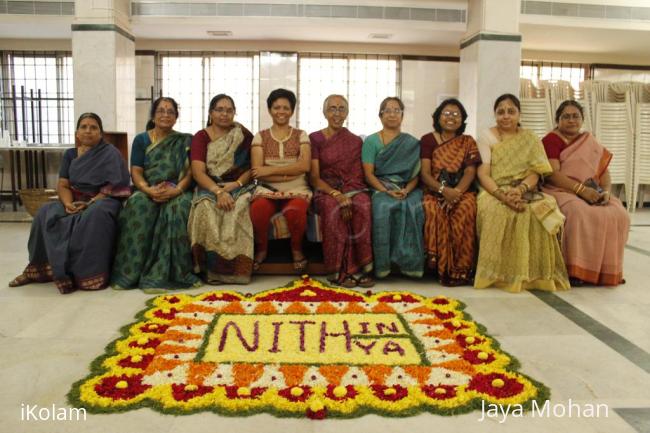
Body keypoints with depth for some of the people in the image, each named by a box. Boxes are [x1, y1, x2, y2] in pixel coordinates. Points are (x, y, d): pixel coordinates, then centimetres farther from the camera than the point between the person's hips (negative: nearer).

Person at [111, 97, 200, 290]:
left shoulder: (185, 141, 11)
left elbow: (190, 171, 0)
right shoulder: (141, 140, 13)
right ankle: (131, 271, -27)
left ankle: (173, 271, -31)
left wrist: (177, 189, -20)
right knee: (137, 205, -33)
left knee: (179, 207, -36)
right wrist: (148, 190, -18)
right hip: (148, 192, 1)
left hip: (177, 192, -1)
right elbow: (136, 172, 3)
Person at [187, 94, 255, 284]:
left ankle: (233, 268, -22)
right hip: (209, 188, 0)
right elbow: (198, 172, -7)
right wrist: (218, 192, -24)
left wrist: (236, 184, -15)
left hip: (239, 188, 0)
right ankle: (211, 268, -22)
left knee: (238, 211, -33)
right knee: (206, 210, -33)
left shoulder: (244, 135, 10)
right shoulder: (201, 137, 6)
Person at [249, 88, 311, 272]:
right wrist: (289, 173, -12)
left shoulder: (301, 135, 10)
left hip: (297, 190, 0)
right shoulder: (260, 136, 10)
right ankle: (261, 248, -5)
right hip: (267, 189, 0)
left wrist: (270, 170, -12)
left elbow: (304, 166, -7)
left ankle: (297, 249, -6)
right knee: (258, 209, -35)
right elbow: (257, 171, -3)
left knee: (295, 210, -36)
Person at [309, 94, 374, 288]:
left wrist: (346, 195, -13)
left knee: (363, 206, -34)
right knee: (333, 207, -37)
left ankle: (360, 267, -28)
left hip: (353, 189, 2)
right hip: (326, 190, -2)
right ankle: (341, 270, -30)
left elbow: (357, 176, 8)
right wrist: (335, 194, -19)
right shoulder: (315, 139, 6)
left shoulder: (356, 141, 14)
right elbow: (314, 177, -2)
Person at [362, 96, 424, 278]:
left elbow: (415, 174, 7)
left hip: (407, 189, 2)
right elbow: (369, 174, -1)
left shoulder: (412, 143, 16)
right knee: (383, 208, -35)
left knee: (413, 208, -31)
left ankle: (409, 261, -23)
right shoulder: (371, 141, 9)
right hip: (381, 188, -1)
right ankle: (384, 263, -29)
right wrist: (387, 191, -17)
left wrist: (406, 190, -14)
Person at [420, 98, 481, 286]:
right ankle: (442, 268, -28)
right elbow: (425, 174, -2)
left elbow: (470, 172, 0)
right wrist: (443, 189, -21)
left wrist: (456, 191, -20)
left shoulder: (468, 142, 14)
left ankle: (460, 269, -26)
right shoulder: (428, 140, 9)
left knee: (465, 210, -33)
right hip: (435, 191, -1)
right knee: (434, 211, -34)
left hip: (461, 191, 1)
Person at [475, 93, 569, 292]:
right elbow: (483, 174, -5)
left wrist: (519, 190, -23)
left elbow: (535, 173, -1)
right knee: (498, 212, -36)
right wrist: (502, 195, -24)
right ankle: (500, 273, -24)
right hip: (494, 193, -1)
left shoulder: (531, 139, 12)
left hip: (525, 192, 2)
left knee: (535, 213, -32)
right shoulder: (486, 137, 7)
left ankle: (533, 273, -18)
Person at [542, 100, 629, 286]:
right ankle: (575, 270, -25)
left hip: (591, 193, 5)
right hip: (561, 192, -5)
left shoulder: (591, 142, 19)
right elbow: (553, 174, -14)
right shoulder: (551, 140, -1)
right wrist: (581, 189, -23)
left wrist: (606, 191, -9)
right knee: (580, 214, -36)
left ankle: (606, 270, -11)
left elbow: (604, 171, 12)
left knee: (617, 215, -22)